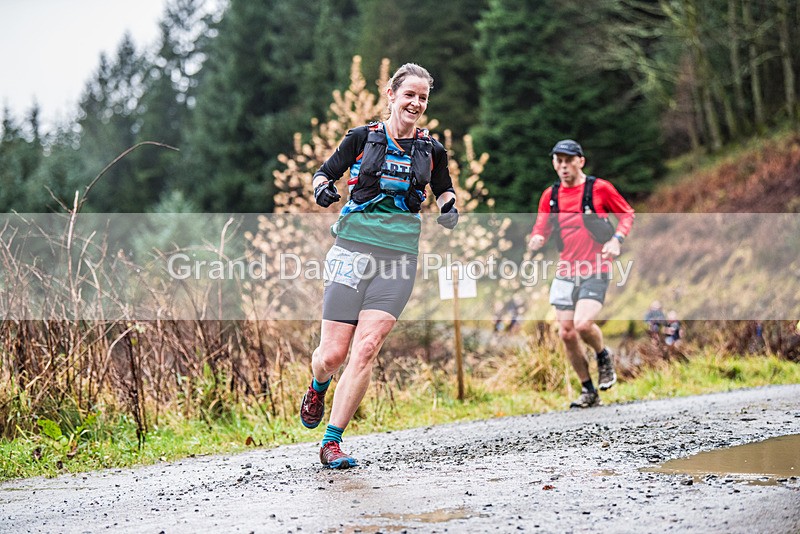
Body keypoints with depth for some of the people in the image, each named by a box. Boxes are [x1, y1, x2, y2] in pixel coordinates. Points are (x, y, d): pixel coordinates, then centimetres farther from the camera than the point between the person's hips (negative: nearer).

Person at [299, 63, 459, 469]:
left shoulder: (431, 150, 9)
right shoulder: (362, 138, 4)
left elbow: (443, 190, 26)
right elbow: (324, 173, 13)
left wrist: (449, 208, 3)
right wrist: (322, 189, -10)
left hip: (400, 254, 1)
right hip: (354, 248, -1)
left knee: (366, 349, -13)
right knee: (332, 354, -2)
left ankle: (332, 442, -5)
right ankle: (318, 388, 36)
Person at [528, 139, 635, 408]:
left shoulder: (599, 188, -3)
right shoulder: (550, 195, 8)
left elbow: (627, 214, 6)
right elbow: (541, 231, 12)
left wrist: (616, 239, -11)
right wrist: (536, 241, -12)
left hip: (595, 272, -4)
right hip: (565, 273, 5)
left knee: (582, 324, -23)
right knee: (566, 334, 0)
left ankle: (604, 356, 10)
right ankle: (588, 391, 16)